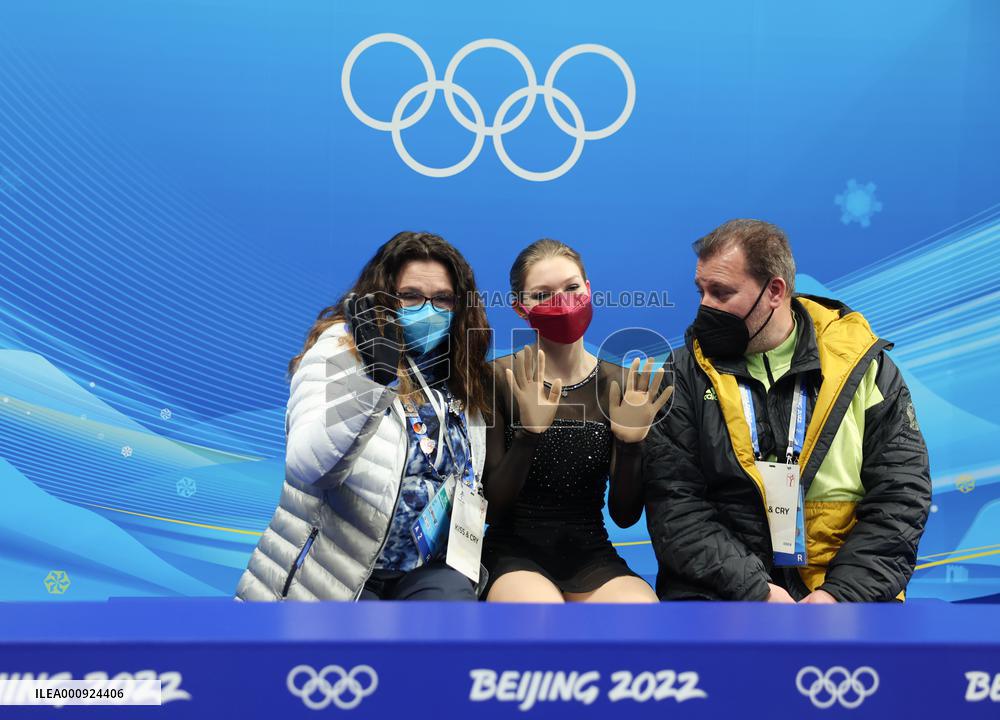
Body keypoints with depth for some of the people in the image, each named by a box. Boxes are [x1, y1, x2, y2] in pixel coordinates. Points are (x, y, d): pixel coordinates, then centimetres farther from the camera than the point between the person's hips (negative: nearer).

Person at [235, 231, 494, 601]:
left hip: (427, 572, 3)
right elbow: (304, 465, -25)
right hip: (337, 571, -3)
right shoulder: (340, 348, -8)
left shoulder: (465, 379, 6)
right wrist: (373, 374, -31)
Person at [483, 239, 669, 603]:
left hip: (593, 558, 3)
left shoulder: (621, 384, 1)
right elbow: (490, 507, -11)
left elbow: (625, 515, 1)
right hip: (515, 554, -3)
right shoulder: (499, 378, -6)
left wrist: (629, 443, -17)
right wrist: (528, 432, -26)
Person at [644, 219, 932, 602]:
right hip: (720, 590, 0)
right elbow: (674, 503, -5)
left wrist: (842, 593, -11)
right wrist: (756, 590, -15)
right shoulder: (684, 374, 2)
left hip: (845, 587, 1)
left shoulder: (863, 364, 5)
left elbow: (902, 491, 1)